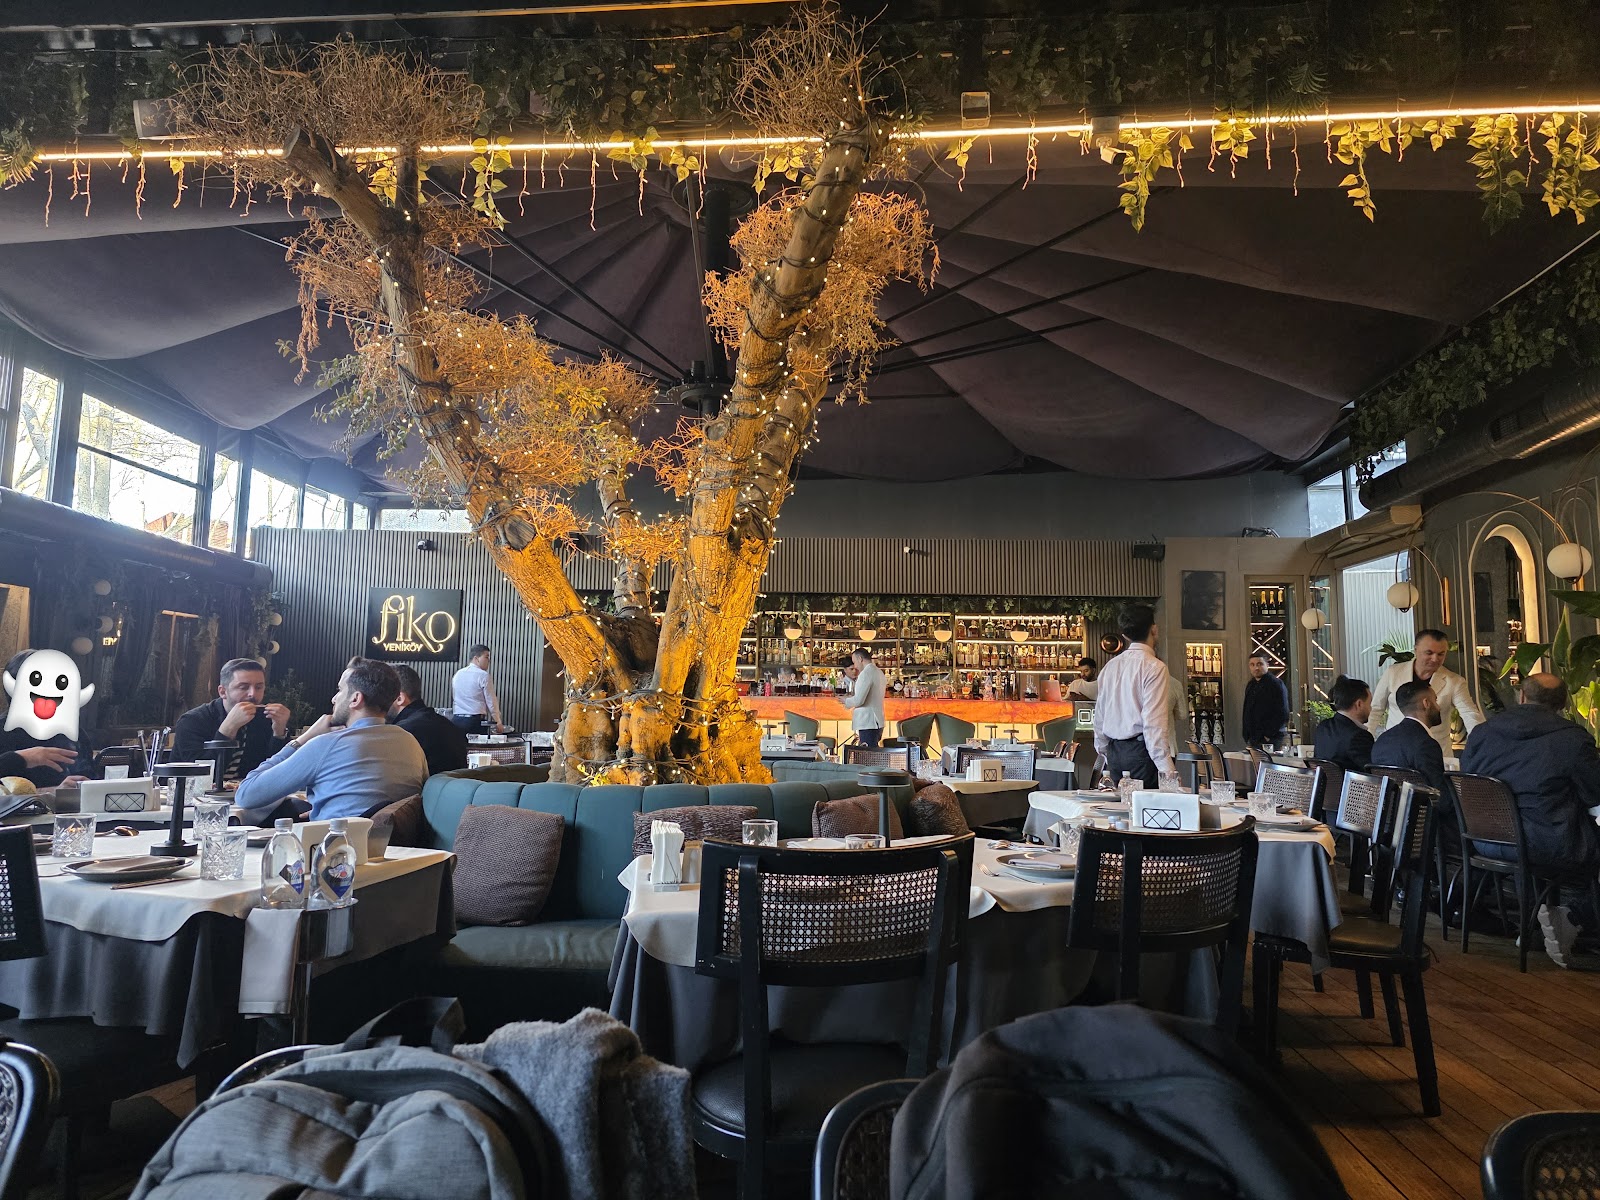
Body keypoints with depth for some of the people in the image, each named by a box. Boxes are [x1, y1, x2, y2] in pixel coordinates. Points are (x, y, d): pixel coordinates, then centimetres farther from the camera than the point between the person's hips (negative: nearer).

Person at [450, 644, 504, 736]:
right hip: (476, 721, -6)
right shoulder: (484, 676, -7)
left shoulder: (458, 674, 13)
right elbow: (491, 702, -6)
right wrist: (498, 722, 4)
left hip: (457, 720, 6)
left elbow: (454, 699, 18)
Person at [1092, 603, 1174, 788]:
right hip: (1142, 750, -7)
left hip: (1114, 752, 7)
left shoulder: (1110, 667, 12)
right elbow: (1154, 722, -16)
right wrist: (1166, 768, -16)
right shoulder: (1154, 667, -9)